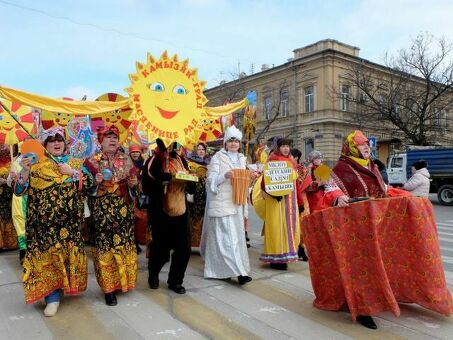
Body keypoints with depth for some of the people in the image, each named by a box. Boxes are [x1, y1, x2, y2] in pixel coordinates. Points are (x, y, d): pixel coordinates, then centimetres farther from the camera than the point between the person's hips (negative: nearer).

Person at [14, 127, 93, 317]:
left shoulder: (75, 163, 8)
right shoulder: (36, 165, 3)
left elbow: (89, 183, -3)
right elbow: (19, 190, -3)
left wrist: (71, 172, -13)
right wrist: (25, 170, -19)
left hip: (69, 221, 1)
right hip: (44, 221, -1)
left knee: (68, 252, 8)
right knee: (47, 254, 0)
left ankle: (69, 283, 30)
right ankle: (52, 297, 10)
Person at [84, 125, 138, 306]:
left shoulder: (126, 159, 9)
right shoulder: (92, 161, 2)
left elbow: (133, 182, 13)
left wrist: (133, 184, -8)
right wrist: (95, 182, -18)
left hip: (123, 209, 3)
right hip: (102, 210, -2)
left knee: (124, 243, 5)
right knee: (105, 245, -4)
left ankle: (123, 279, 23)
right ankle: (108, 287, 5)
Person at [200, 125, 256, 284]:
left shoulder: (241, 159, 16)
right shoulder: (217, 157, -3)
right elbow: (211, 180, -9)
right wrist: (225, 176, -24)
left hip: (237, 202, 7)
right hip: (221, 203, -7)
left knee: (236, 236, 8)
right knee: (226, 237, -9)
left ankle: (220, 268, 21)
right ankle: (238, 271, -6)